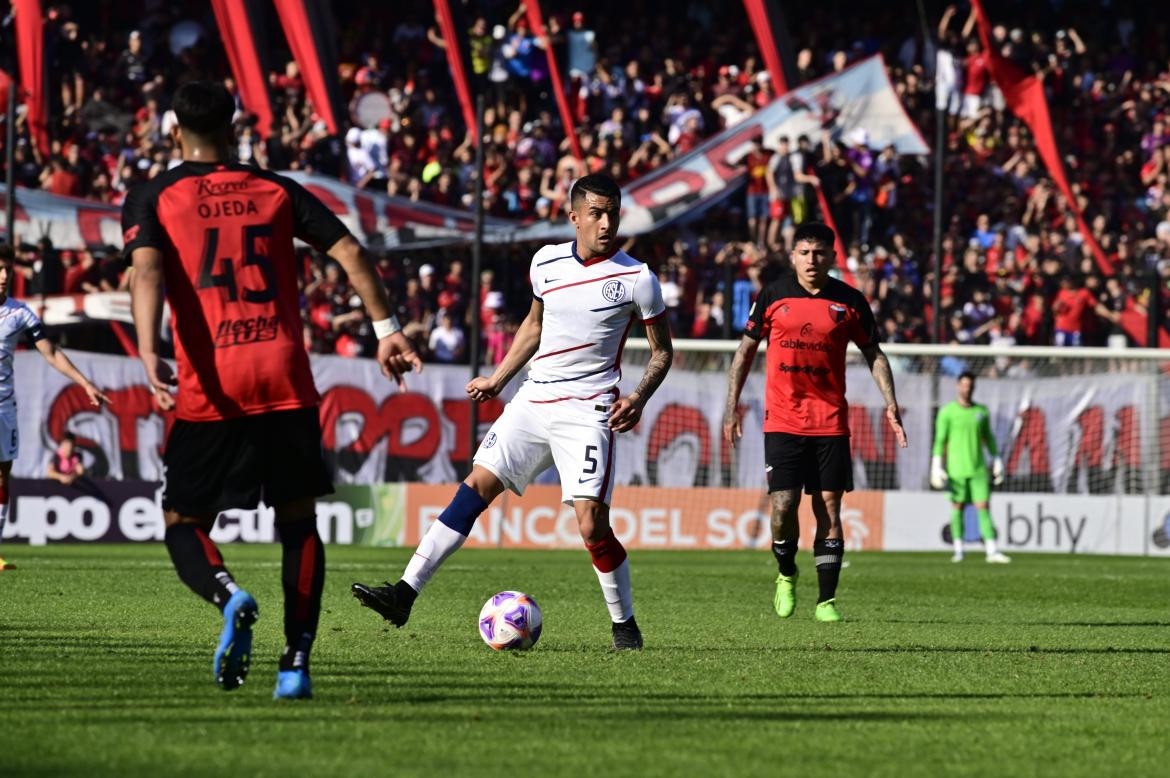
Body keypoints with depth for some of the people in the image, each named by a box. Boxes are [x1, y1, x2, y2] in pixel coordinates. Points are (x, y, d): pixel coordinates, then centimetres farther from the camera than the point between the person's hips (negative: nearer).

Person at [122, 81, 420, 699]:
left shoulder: (152, 199, 7)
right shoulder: (278, 191, 14)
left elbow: (146, 270, -11)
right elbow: (349, 253, 5)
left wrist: (148, 353, -23)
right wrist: (386, 329, 6)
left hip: (208, 390, -2)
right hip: (287, 385, 2)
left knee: (184, 525, 10)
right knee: (298, 520, 14)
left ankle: (230, 596, -22)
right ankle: (296, 664, 4)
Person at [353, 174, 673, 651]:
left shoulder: (636, 278, -7)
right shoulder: (547, 262, 6)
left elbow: (662, 352, 1)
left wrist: (638, 399, -15)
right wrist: (498, 379, 22)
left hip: (587, 410, -5)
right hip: (534, 399, 5)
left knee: (592, 524, -14)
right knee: (476, 486, -1)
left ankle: (624, 625, 6)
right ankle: (406, 592, -2)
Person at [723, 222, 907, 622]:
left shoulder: (849, 301, 2)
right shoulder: (773, 295, 1)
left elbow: (873, 353, 12)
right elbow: (745, 349, 10)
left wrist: (890, 404, 1)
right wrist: (732, 405, 5)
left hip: (831, 421, 1)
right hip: (782, 420, -1)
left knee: (829, 507, -1)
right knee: (783, 505, -9)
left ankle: (827, 600, 5)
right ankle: (786, 575, 19)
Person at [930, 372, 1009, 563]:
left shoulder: (982, 411, 9)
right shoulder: (947, 411, -1)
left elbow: (988, 438, 18)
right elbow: (940, 440, -3)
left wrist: (997, 461, 14)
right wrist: (937, 466, -9)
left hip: (978, 469, 2)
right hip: (956, 468, -2)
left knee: (983, 507, -5)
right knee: (957, 507, 4)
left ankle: (992, 551, -11)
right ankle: (958, 550, 13)